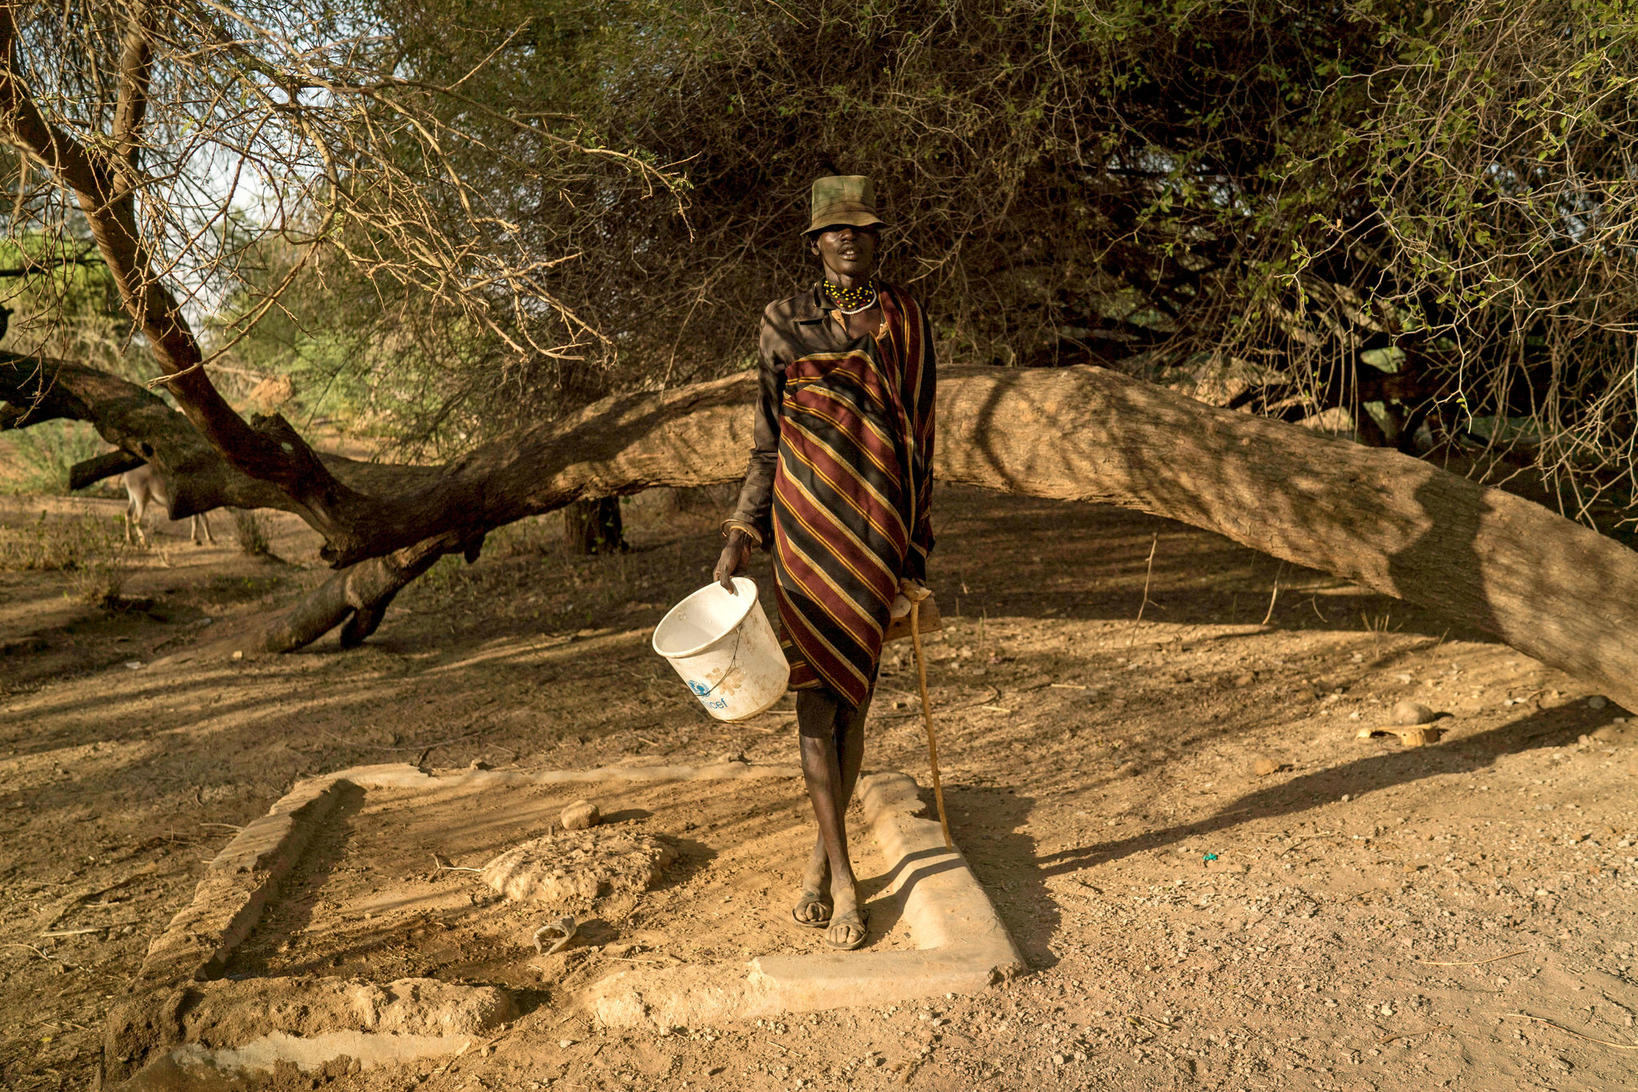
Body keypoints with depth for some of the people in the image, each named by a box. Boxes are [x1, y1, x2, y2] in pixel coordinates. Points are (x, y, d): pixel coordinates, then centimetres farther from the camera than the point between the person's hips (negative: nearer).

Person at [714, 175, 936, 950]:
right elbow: (768, 441, 8)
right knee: (816, 690, -4)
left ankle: (822, 856, 22)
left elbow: (920, 440, 9)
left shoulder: (906, 321, 7)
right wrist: (739, 539, 0)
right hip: (804, 522, 0)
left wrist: (915, 550, 7)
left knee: (854, 691, 5)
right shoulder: (785, 322, 6)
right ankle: (842, 879, 1)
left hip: (875, 529, 1)